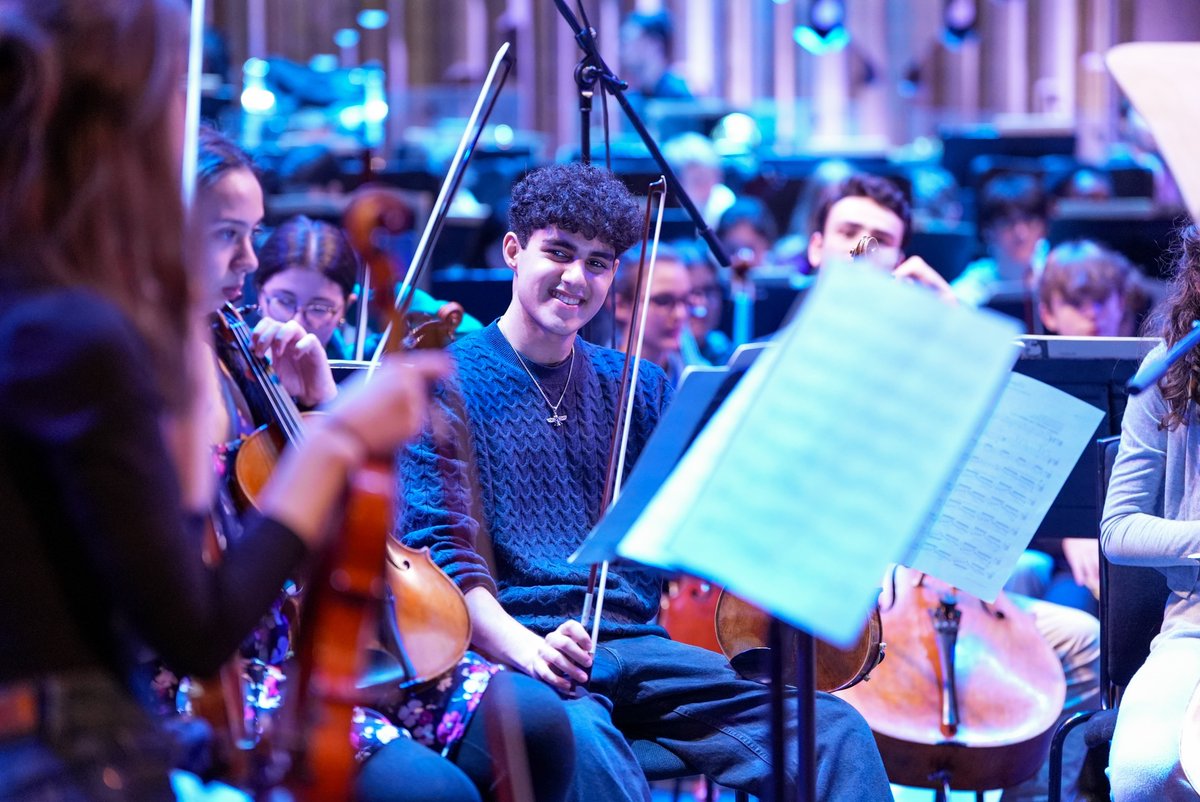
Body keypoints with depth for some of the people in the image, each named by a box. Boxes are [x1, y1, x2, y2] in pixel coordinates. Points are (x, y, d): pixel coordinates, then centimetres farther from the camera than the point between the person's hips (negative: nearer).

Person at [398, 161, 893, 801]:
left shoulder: (638, 389, 20)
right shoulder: (449, 383, 5)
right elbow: (439, 548, -6)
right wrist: (525, 648, -24)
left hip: (635, 646, 5)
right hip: (514, 645, -5)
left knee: (836, 731, -19)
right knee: (585, 739, -41)